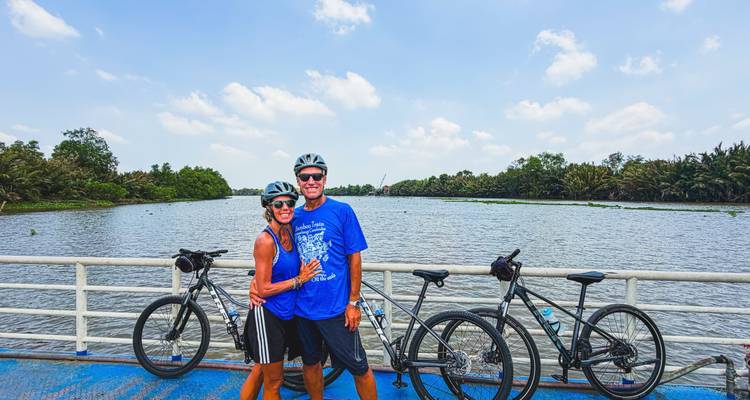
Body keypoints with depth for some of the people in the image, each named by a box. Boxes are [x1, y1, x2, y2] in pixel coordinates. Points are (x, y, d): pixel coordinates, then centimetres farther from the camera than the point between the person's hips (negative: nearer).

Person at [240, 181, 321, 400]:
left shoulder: (289, 231, 3)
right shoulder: (265, 240, -19)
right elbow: (263, 289, -18)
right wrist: (299, 279, -15)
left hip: (287, 314, 7)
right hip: (267, 316, -7)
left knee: (260, 371, 23)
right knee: (274, 382, 8)